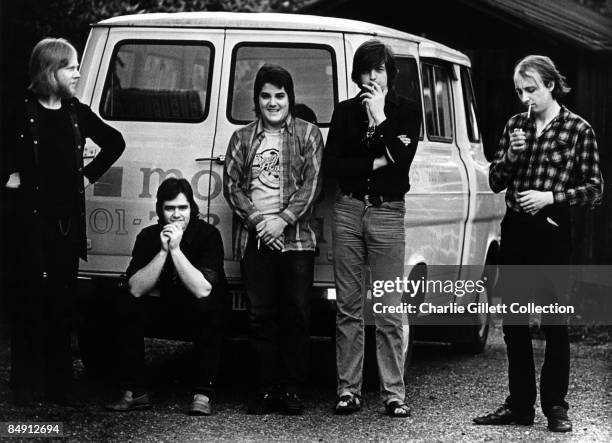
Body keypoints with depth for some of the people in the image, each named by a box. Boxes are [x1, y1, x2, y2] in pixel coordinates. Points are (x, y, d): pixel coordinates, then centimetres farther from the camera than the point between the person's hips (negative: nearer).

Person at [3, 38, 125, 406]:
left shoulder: (78, 114, 9)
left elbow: (115, 142, 22)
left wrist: (90, 174, 13)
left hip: (69, 219, 4)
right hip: (33, 217, -4)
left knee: (63, 298, 6)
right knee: (33, 296, -2)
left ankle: (59, 383, 11)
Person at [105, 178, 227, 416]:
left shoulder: (207, 234, -17)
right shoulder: (149, 236, -7)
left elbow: (202, 291, -30)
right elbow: (136, 289, -19)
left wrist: (176, 250, -33)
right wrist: (163, 251, -27)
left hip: (199, 315, -3)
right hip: (164, 310, 3)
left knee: (208, 307, -36)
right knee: (127, 305, -21)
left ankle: (203, 396, -30)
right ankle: (134, 392, -17)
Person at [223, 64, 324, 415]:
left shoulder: (308, 134, 7)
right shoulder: (243, 138, 15)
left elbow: (312, 184, -3)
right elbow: (232, 185, 7)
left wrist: (283, 220, -14)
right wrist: (257, 220, -8)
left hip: (296, 238, -2)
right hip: (254, 238, 2)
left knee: (296, 314, -3)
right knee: (262, 316, 1)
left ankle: (292, 389, 1)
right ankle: (268, 388, 5)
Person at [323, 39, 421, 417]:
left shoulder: (407, 111, 4)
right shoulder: (345, 111, 11)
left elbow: (401, 160, -10)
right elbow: (331, 165, 3)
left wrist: (380, 118, -11)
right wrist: (374, 164, -7)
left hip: (387, 212, -3)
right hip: (348, 209, 3)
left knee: (389, 311, -5)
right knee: (348, 307, 4)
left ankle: (394, 393, -2)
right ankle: (349, 389, 8)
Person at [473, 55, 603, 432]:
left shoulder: (578, 130, -3)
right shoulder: (516, 125, 10)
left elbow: (594, 189, -4)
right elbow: (495, 183, 11)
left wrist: (550, 196, -15)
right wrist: (509, 155, -7)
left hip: (551, 231, -5)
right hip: (515, 230, 5)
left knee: (554, 321, -1)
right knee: (514, 322, 8)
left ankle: (556, 407, 7)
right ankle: (519, 405, 17)